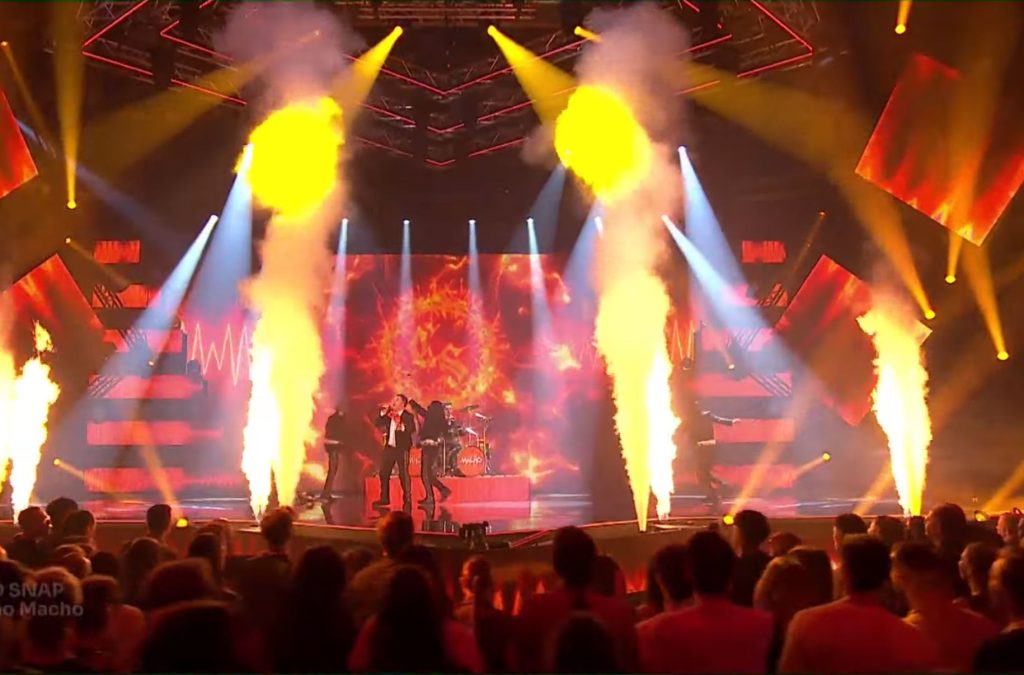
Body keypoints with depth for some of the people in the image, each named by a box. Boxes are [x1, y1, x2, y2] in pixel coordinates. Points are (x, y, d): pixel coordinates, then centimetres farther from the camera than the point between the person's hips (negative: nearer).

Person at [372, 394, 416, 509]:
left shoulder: (408, 416, -8)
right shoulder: (389, 415, 11)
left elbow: (412, 429, -24)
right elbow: (378, 424, 3)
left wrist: (402, 427, -41)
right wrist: (384, 412, -5)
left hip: (402, 448, -7)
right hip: (389, 447, 7)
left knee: (403, 474, -6)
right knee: (384, 472, 10)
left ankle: (407, 500, 1)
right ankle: (384, 498, 20)